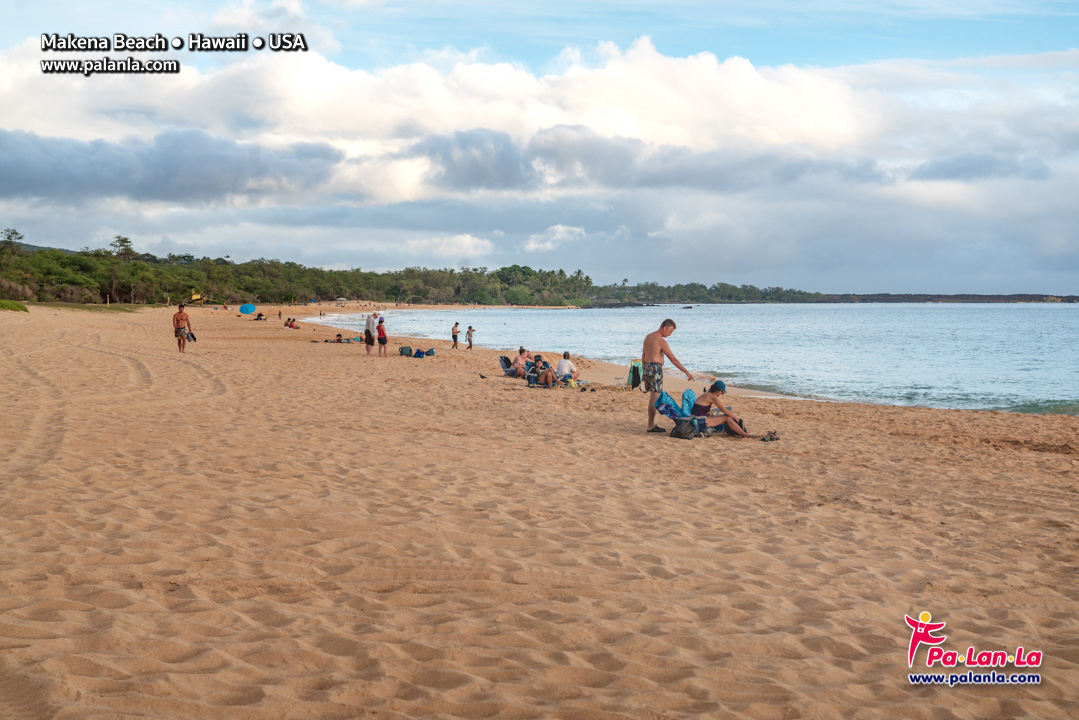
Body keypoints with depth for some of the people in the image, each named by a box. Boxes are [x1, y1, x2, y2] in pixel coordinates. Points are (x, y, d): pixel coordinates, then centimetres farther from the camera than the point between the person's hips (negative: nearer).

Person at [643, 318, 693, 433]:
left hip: (647, 367, 9)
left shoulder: (648, 337, 11)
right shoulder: (661, 341, -15)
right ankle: (650, 426, -4)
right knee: (654, 398, -5)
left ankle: (652, 424, 20)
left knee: (652, 397, 15)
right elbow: (673, 359, -16)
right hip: (655, 369, -9)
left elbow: (643, 355, 18)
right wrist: (687, 372, -13)